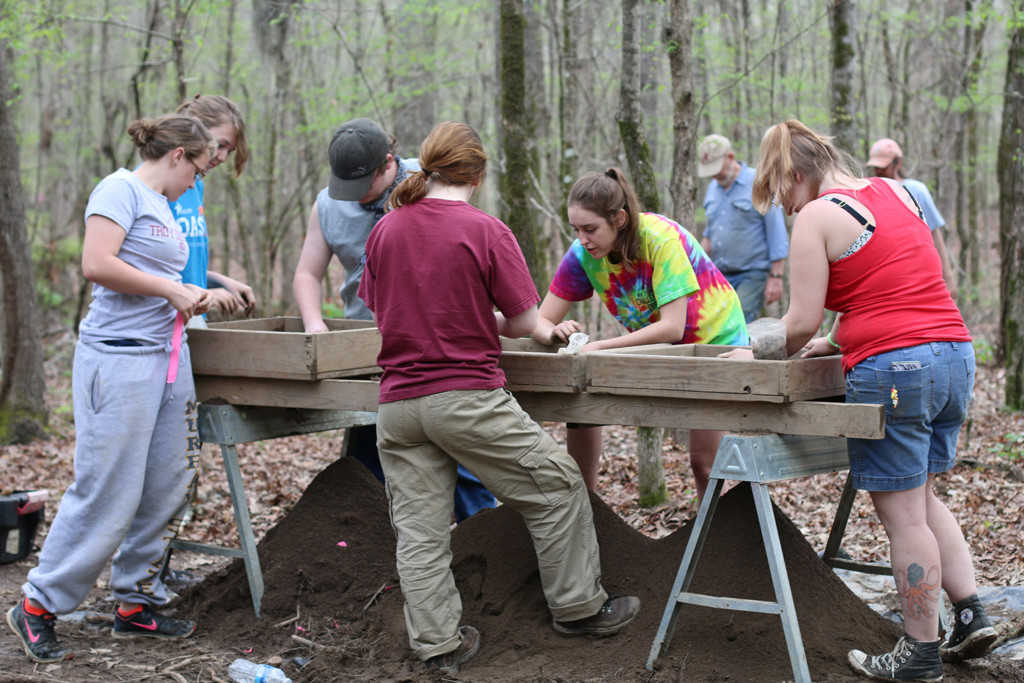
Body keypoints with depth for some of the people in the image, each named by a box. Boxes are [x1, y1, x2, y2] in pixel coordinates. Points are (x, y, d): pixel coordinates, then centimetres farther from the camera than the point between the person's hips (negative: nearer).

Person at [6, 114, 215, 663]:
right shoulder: (121, 189, -7)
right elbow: (97, 265, -18)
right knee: (108, 493, -8)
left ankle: (136, 604, 20)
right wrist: (169, 289, -12)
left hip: (168, 359, 10)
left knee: (167, 489, 9)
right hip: (119, 360, -10)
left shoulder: (161, 207, 20)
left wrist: (191, 297, 11)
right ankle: (38, 607, 4)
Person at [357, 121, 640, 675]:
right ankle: (577, 608, 21)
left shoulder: (384, 231, 4)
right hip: (467, 399, -4)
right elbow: (524, 322, -6)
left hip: (397, 402, 5)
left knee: (418, 526, 9)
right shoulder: (486, 231, -9)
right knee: (556, 487, 12)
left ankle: (438, 643, 13)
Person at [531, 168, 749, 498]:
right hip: (656, 345, 5)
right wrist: (555, 333, -37)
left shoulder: (661, 238, -31)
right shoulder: (582, 254, -16)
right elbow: (540, 321, -13)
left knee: (704, 461, -11)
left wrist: (600, 347, -42)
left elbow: (672, 327, -36)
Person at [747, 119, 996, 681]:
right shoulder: (896, 193, 16)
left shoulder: (816, 217, -7)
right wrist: (838, 342, 23)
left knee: (902, 514, 1)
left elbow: (803, 322, -9)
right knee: (922, 498, 21)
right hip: (955, 356, 8)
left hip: (893, 370, -8)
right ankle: (970, 614, 18)